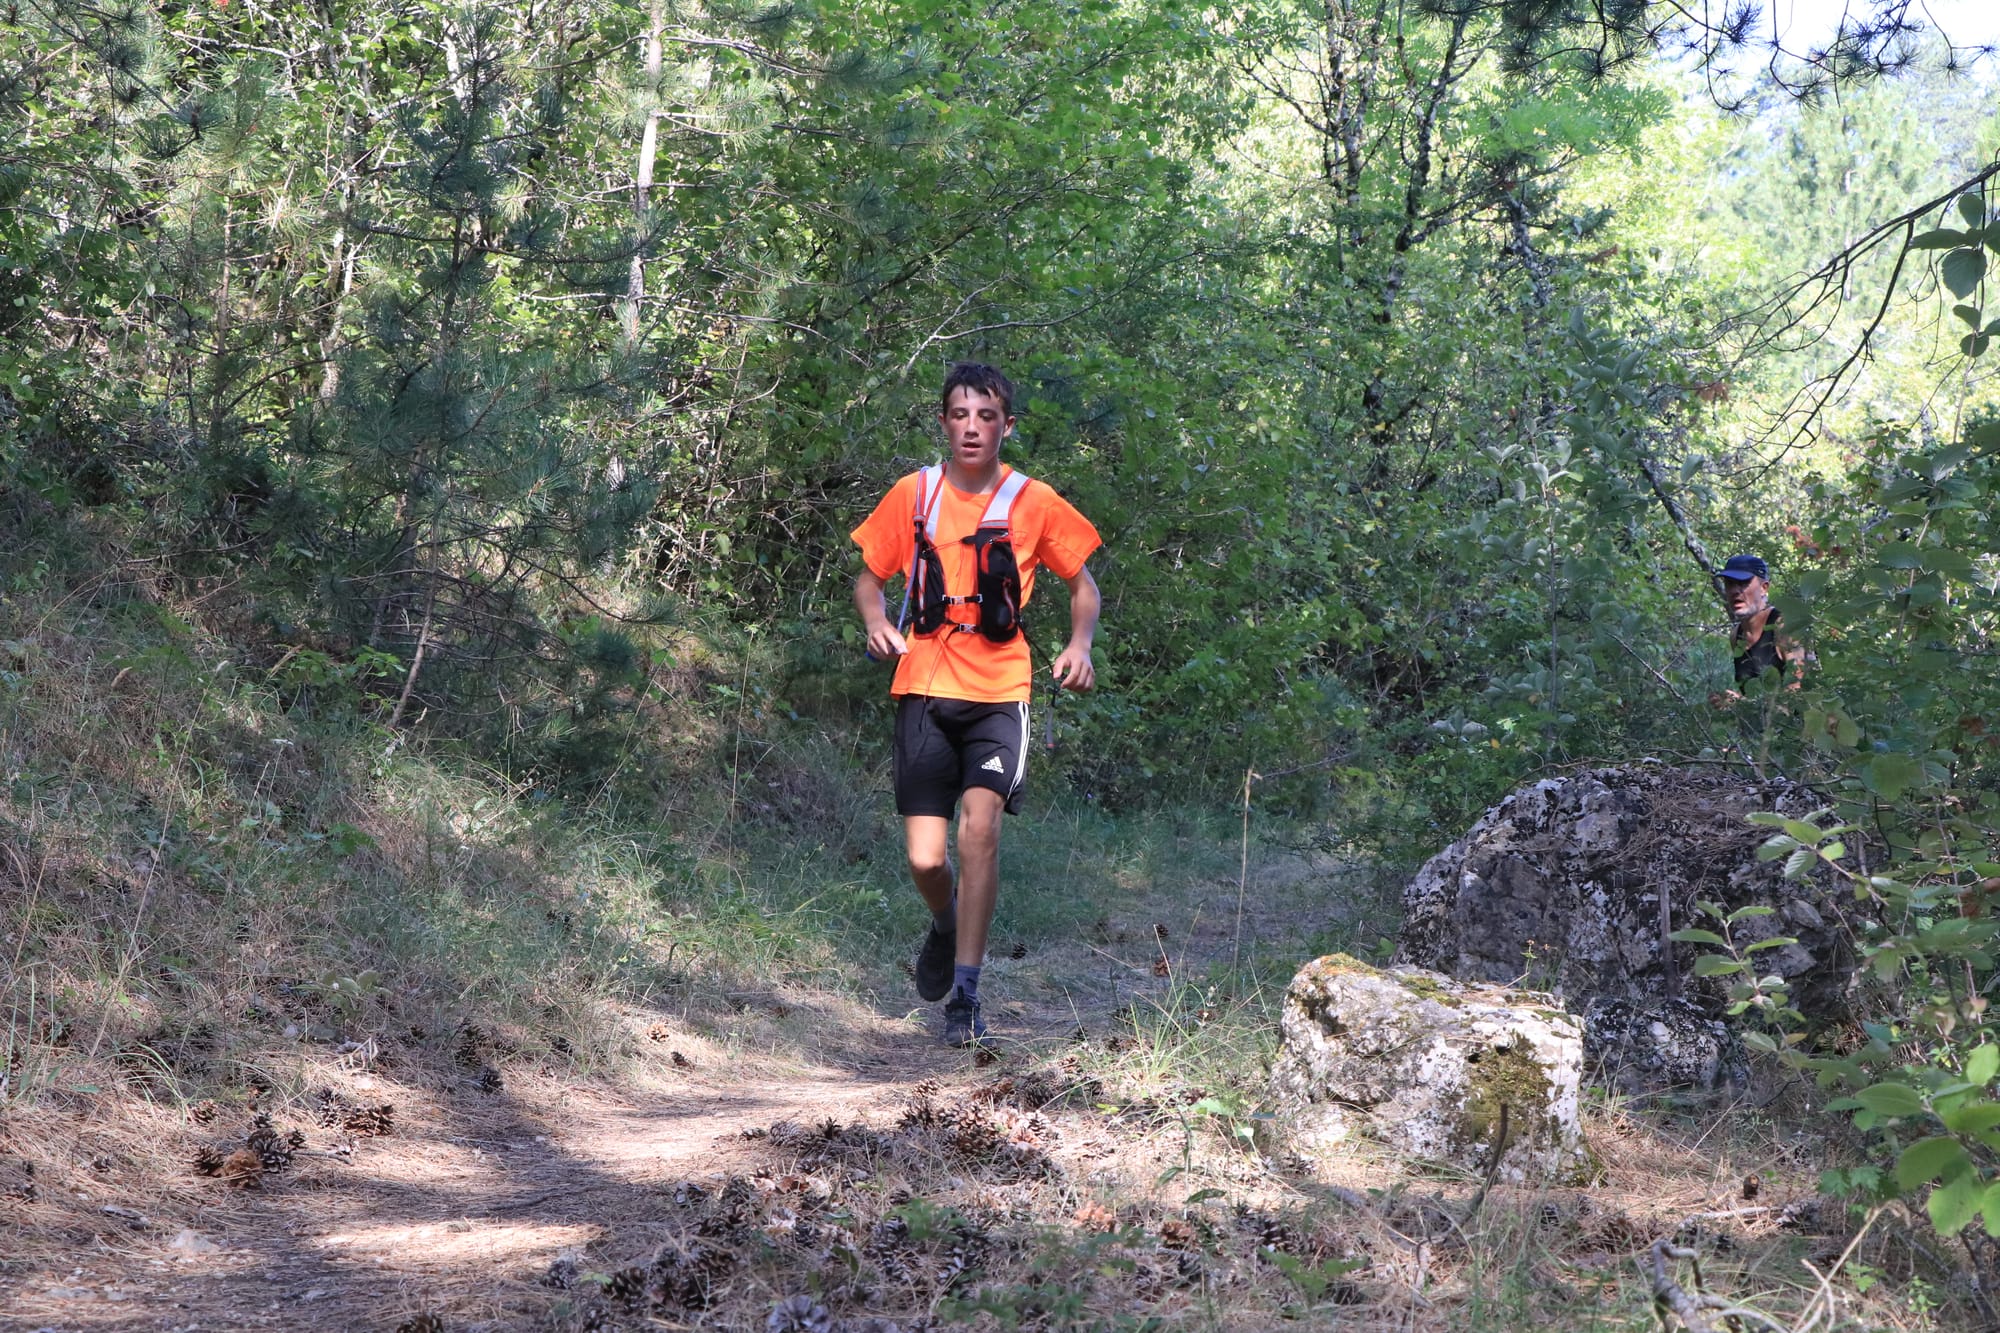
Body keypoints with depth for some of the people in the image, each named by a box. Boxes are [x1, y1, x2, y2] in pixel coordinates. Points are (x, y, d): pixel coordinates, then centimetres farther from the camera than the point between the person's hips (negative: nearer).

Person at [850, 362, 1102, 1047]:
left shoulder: (1034, 503, 1)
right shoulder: (912, 495, 4)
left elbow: (1083, 584, 12)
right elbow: (869, 576, 15)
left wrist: (1079, 645, -7)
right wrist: (877, 622, -7)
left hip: (999, 690, -1)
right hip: (925, 688, 1)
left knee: (980, 825, -21)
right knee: (926, 861, -4)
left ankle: (965, 995, -12)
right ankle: (947, 927, 33)